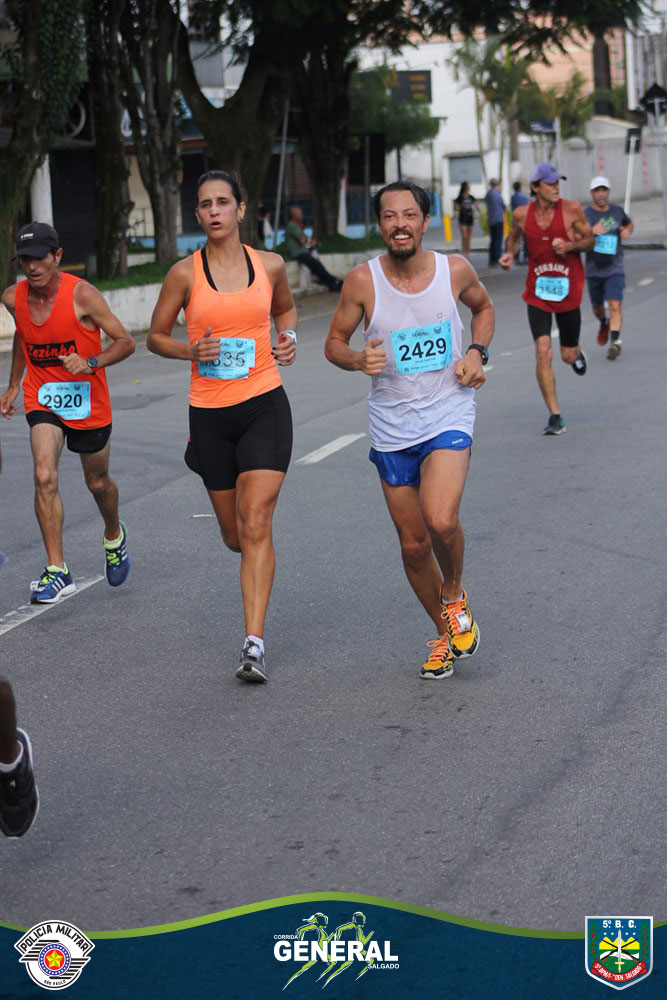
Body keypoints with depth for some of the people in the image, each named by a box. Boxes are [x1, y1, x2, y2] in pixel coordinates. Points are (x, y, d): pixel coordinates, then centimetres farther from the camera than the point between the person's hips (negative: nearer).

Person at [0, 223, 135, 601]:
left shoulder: (82, 295, -19)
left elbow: (126, 342, -14)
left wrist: (91, 363, -29)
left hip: (88, 401, -2)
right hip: (43, 400, 2)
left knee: (98, 483, 16)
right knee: (45, 477, -20)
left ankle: (114, 536, 49)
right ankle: (57, 571, -16)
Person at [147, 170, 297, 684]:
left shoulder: (270, 265, 2)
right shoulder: (185, 274, -2)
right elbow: (156, 336, 8)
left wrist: (289, 338, 3)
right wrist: (191, 351, -12)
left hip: (265, 407, -1)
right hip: (210, 414, 1)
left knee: (255, 525, -13)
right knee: (234, 535, 11)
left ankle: (254, 642, -13)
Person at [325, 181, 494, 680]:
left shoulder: (456, 270, -5)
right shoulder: (363, 280, -8)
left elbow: (484, 307, 17)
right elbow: (334, 343, 4)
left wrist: (477, 353, -1)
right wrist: (359, 360, -18)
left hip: (448, 417, -1)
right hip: (392, 428, 2)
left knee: (441, 521, -25)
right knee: (414, 544, 8)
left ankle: (455, 596, 7)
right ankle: (445, 633, 31)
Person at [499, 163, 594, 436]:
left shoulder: (571, 209, -9)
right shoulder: (522, 214, -5)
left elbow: (589, 240, 2)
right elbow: (514, 236, 15)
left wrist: (570, 245, -19)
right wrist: (509, 254, -5)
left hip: (568, 290, 0)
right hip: (538, 292, 0)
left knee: (568, 356, 10)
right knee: (543, 353, -13)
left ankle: (577, 354, 51)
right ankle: (555, 416, -4)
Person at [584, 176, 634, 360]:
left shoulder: (617, 211, 2)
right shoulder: (585, 215, -9)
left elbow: (629, 223, 24)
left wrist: (627, 231, 1)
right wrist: (592, 232, -41)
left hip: (614, 270, 0)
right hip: (594, 270, 0)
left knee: (615, 306, -17)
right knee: (597, 307, 18)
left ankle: (615, 342, -19)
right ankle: (604, 325, 49)